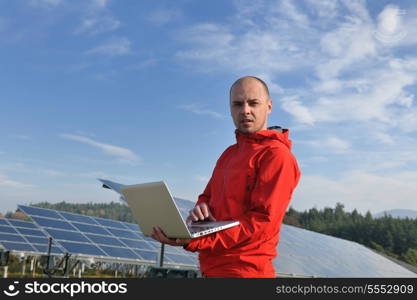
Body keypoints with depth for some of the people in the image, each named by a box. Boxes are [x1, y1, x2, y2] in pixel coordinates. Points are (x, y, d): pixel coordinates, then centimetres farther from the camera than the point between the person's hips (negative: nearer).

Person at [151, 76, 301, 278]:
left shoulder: (276, 154, -12)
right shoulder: (229, 153, 16)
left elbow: (263, 219, -20)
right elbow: (207, 196, 19)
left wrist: (196, 241, -27)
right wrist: (200, 209, -7)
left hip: (243, 270, -8)